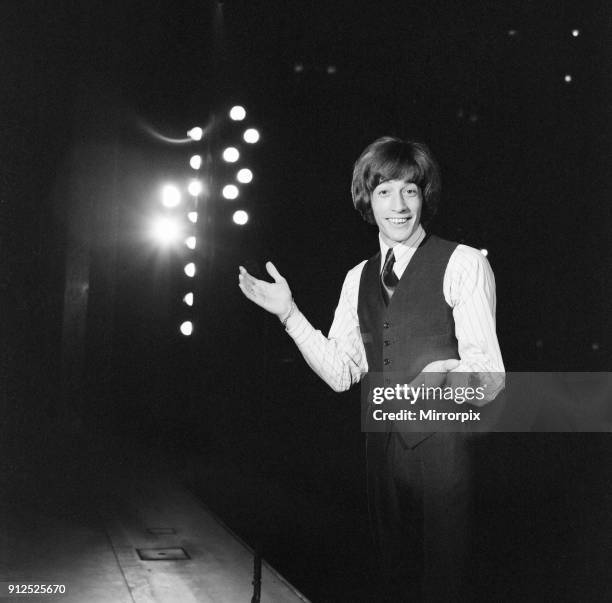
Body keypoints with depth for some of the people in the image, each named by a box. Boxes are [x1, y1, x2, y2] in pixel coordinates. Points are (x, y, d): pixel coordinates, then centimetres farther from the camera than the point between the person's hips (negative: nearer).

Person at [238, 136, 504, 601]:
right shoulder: (358, 278, 10)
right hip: (382, 441, 6)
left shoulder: (464, 264, -9)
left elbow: (489, 374, -13)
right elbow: (340, 373, 6)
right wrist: (290, 313, -1)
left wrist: (451, 373, -34)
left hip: (440, 443, -5)